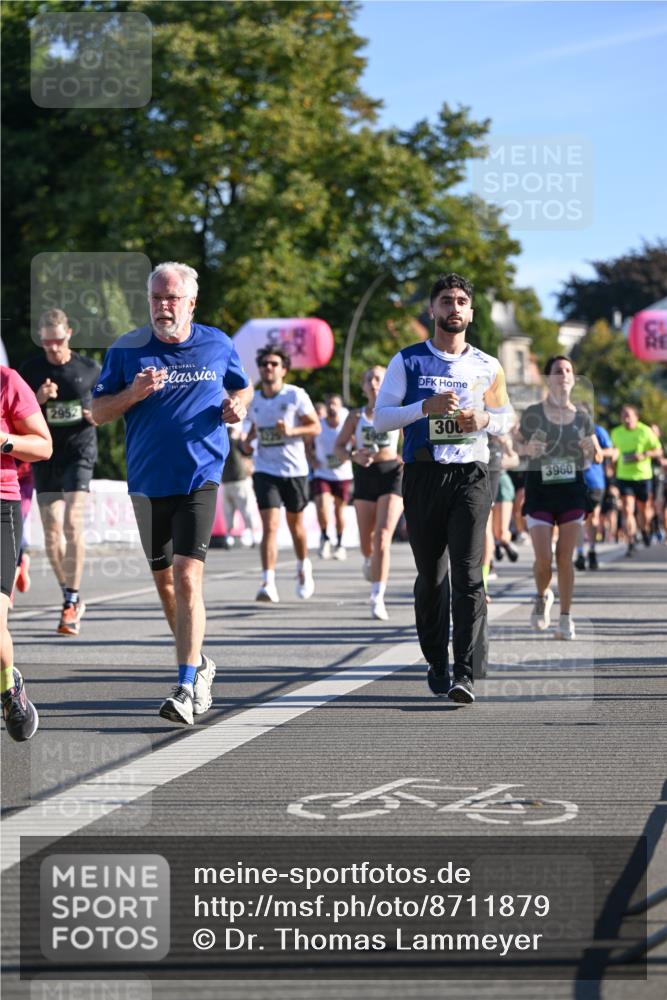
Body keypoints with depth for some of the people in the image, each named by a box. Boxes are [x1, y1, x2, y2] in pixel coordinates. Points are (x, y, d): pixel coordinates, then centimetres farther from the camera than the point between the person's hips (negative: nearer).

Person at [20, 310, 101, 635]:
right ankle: (71, 597, 19)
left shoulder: (89, 369, 2)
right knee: (52, 531, 3)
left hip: (80, 452, -2)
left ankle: (71, 602, -11)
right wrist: (38, 399, -15)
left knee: (72, 525, -15)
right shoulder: (31, 370, 3)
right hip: (46, 455, 2)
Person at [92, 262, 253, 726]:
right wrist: (133, 393, -15)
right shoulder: (127, 350, 1)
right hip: (147, 482, 3)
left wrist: (238, 405, -4)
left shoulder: (218, 345, 2)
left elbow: (242, 387, 20)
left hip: (200, 480, -3)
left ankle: (187, 687, -17)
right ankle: (199, 664, 34)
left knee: (187, 577, -17)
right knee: (165, 581, 13)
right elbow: (98, 412, 4)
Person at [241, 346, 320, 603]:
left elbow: (315, 426, -5)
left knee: (295, 524, 15)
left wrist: (292, 430, -22)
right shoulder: (253, 400, 5)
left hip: (294, 470, -1)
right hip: (265, 471, 1)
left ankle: (304, 568, 42)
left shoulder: (296, 395, -6)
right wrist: (247, 440, 2)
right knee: (270, 526, -14)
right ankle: (268, 583, -20)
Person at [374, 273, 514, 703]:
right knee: (430, 575, 7)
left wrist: (485, 419, -5)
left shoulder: (486, 366, 10)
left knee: (468, 575, -11)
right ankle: (437, 664, 21)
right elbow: (381, 417, 0)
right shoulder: (408, 361, 5)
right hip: (423, 475, 0)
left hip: (471, 476, 0)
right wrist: (427, 406, -15)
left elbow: (507, 417, 18)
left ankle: (466, 673, -16)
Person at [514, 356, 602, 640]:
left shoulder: (581, 416, 5)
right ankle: (542, 596, 24)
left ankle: (566, 618, 9)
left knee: (565, 558, -1)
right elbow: (518, 444, 7)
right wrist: (527, 448, -15)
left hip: (572, 489, 1)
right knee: (543, 559, -8)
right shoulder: (533, 413, -2)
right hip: (539, 489, -1)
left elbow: (598, 455, 11)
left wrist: (590, 449, -12)